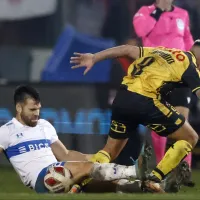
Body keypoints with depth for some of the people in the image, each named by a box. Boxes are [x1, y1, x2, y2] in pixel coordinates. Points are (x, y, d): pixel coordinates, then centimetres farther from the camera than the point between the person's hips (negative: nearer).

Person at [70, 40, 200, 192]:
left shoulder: (162, 52, 27)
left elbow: (127, 49, 22)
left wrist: (94, 58, 22)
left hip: (122, 100, 7)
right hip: (145, 102, -7)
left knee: (110, 151, 22)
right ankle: (154, 180, -1)